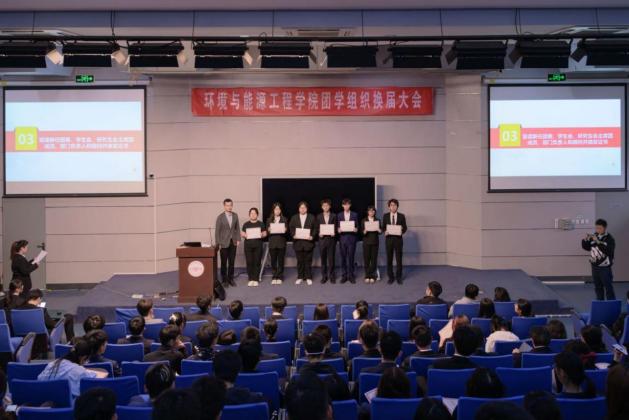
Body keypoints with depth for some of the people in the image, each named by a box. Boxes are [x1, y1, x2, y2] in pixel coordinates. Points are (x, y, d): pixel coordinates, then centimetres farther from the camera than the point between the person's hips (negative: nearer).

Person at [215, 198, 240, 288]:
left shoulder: (235, 215, 4)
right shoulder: (220, 217, -7)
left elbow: (237, 228, 10)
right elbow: (217, 231, -6)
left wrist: (238, 239, 3)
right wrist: (217, 243, -9)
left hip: (233, 242, 3)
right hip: (224, 243, -3)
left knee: (232, 262, 8)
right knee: (224, 263, 3)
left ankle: (230, 279, 18)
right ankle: (224, 280, 11)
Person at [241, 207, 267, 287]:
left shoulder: (261, 224, 9)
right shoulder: (245, 224, 10)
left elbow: (265, 233, 8)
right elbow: (242, 234, 9)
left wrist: (262, 235, -13)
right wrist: (244, 235, -12)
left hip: (258, 245, 0)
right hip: (248, 245, 0)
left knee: (257, 262, -2)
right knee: (249, 262, -2)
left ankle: (256, 279, 6)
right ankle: (250, 279, 7)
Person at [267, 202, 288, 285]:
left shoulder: (284, 219, 9)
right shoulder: (269, 220, 9)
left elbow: (287, 230, 6)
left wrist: (285, 230, -16)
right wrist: (269, 230, -15)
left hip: (281, 242, -1)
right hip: (272, 242, 1)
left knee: (281, 260, 1)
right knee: (273, 260, 1)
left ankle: (279, 277, 8)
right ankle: (274, 277, 10)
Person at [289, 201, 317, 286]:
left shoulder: (312, 217, 5)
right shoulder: (294, 218, 10)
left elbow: (315, 228, 2)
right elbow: (291, 228, 8)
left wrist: (312, 236, -13)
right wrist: (293, 235, -9)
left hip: (308, 242, -1)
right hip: (298, 242, 1)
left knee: (308, 261, 3)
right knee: (300, 261, 6)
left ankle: (308, 278, 9)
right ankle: (300, 277, 14)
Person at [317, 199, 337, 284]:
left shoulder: (334, 216, 5)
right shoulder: (319, 216, 8)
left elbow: (335, 227, 4)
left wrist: (333, 233, -14)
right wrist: (319, 233, -10)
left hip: (331, 239, -1)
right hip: (322, 239, 1)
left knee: (331, 259, -1)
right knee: (323, 259, 5)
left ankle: (332, 276, 8)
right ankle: (324, 276, 13)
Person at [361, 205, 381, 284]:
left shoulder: (377, 220, 9)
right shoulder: (364, 220, 5)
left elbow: (380, 232, 6)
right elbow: (361, 231, 1)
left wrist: (379, 230, -16)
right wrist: (364, 231, -21)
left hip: (375, 242, 1)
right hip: (366, 242, -1)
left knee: (374, 259, -1)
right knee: (366, 259, -2)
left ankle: (372, 276, 5)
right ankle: (367, 276, 6)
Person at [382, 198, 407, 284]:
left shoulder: (401, 216, 3)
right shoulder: (385, 216, 5)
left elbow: (405, 228, 4)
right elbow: (383, 227, 8)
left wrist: (402, 232, -16)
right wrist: (385, 232, -13)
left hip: (398, 239, -1)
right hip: (389, 239, 1)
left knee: (399, 259, 3)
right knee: (389, 259, 4)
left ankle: (398, 277, 14)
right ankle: (391, 277, 14)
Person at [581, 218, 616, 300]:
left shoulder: (609, 239, -12)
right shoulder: (593, 236, 4)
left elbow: (608, 251, -26)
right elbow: (586, 247, 9)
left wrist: (598, 242, -30)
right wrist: (585, 240, -10)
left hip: (605, 267, -6)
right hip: (594, 266, 6)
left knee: (608, 288, -3)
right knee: (598, 288, 15)